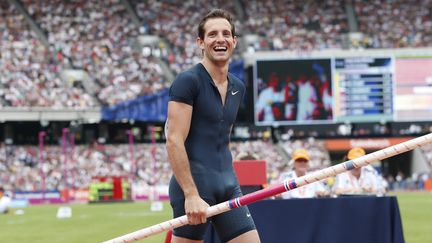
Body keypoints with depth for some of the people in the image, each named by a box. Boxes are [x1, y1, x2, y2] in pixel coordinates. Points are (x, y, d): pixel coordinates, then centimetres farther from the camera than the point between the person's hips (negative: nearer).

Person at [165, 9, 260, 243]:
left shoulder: (238, 87, 14)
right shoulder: (188, 81, -9)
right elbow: (174, 141, -16)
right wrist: (191, 194, -22)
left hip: (228, 187, 7)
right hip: (194, 186, -7)